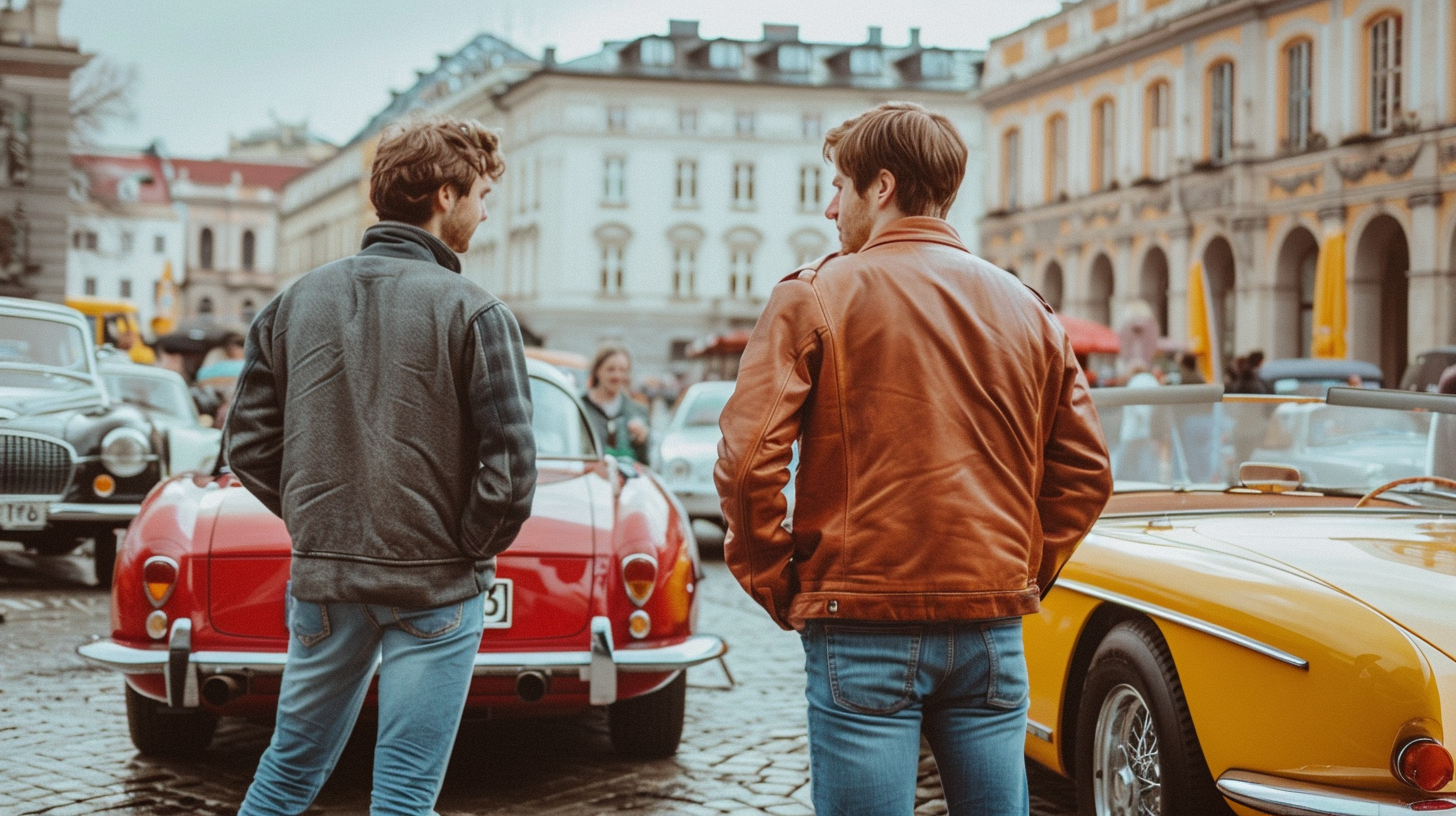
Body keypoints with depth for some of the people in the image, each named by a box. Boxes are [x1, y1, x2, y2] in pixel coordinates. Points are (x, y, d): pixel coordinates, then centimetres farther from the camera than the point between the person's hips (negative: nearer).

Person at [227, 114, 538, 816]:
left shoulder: (295, 302, 4)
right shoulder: (474, 315, -11)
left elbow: (248, 444, 4)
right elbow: (510, 468, -16)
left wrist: (315, 522, 13)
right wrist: (472, 549, -1)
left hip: (321, 577, 5)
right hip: (435, 587, -5)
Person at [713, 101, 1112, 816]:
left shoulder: (815, 296, -4)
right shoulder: (1027, 309, 10)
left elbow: (748, 458, -11)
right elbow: (1085, 471, 9)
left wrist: (776, 587, 0)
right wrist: (1025, 575, 15)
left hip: (863, 629, -4)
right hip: (993, 631, 4)